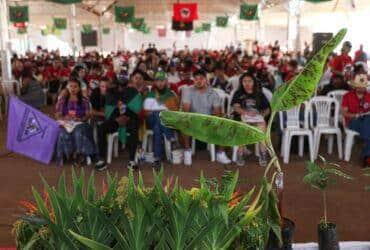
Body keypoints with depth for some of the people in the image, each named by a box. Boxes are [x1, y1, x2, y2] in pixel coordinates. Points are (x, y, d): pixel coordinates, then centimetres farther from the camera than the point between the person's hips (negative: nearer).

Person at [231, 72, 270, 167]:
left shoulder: (259, 94, 21)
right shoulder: (238, 93, 16)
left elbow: (267, 109, 16)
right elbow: (236, 107, -1)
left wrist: (262, 115, -6)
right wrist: (246, 112, -19)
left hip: (257, 117, 1)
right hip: (242, 117, -1)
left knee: (262, 124, -35)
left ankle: (263, 154, -31)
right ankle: (240, 154, -33)